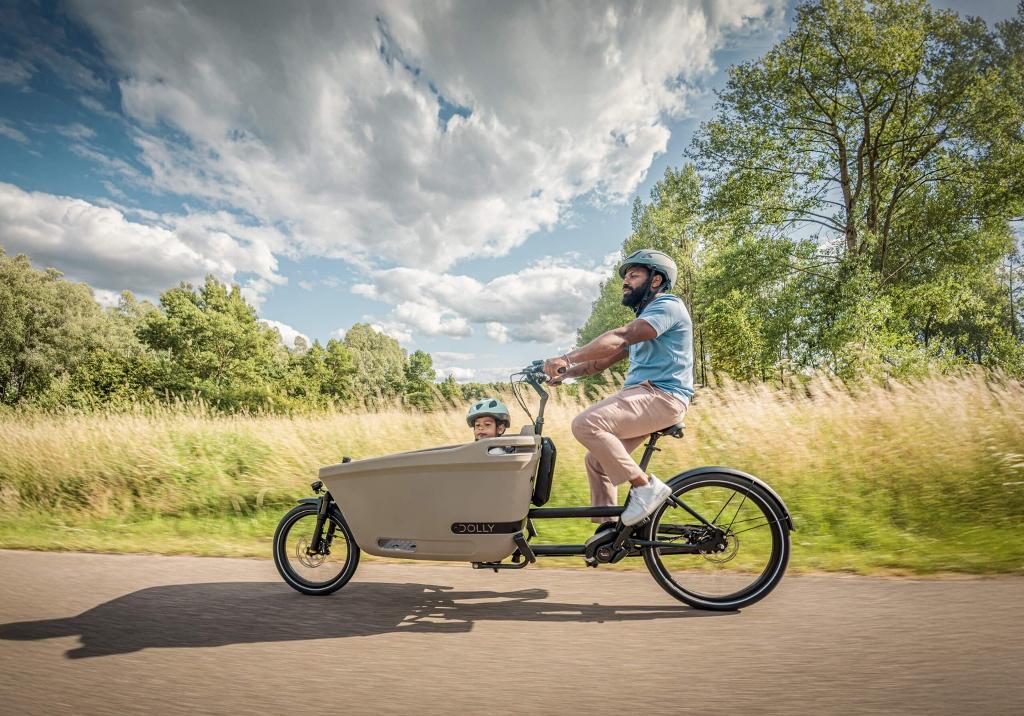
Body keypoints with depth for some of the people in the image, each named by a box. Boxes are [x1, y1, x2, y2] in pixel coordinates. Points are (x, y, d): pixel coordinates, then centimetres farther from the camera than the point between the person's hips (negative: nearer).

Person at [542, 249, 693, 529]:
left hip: (661, 396, -10)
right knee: (596, 460, 6)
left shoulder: (667, 306, -6)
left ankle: (645, 486, -16)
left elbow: (619, 337, -23)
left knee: (586, 424, -25)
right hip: (642, 395, 10)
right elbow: (608, 357, 17)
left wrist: (566, 359, -31)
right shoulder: (645, 317, 26)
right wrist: (565, 373, 4)